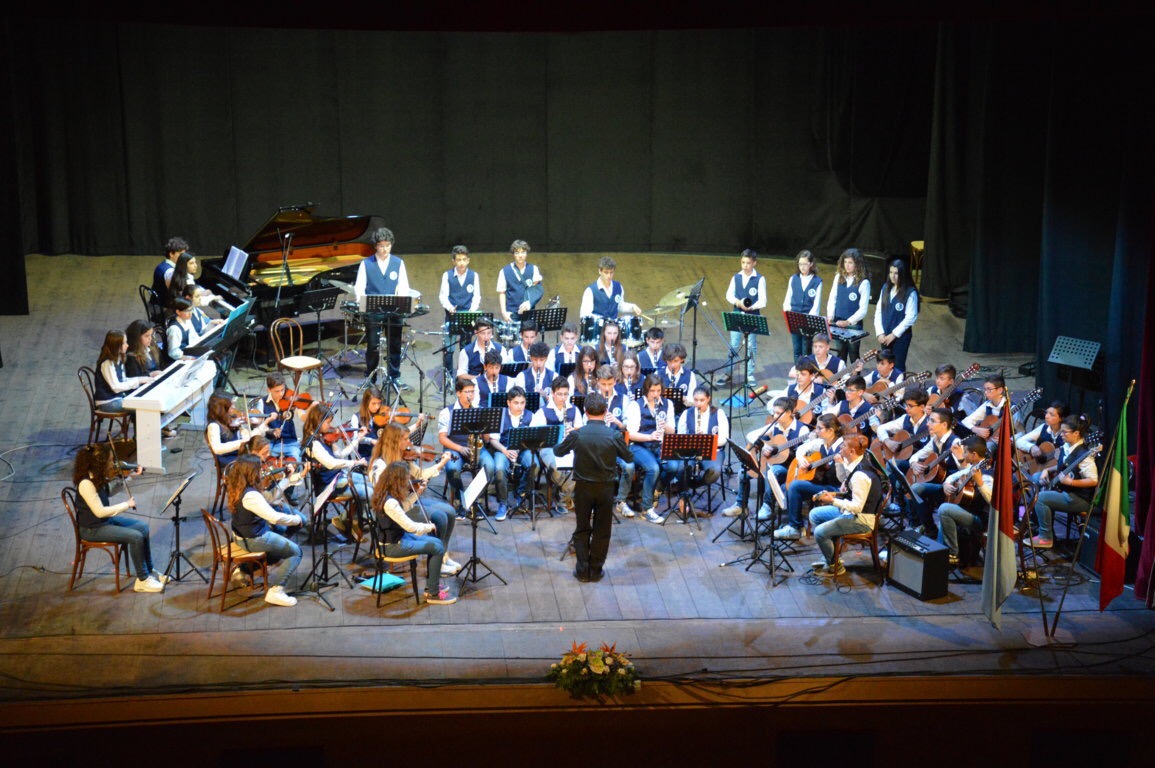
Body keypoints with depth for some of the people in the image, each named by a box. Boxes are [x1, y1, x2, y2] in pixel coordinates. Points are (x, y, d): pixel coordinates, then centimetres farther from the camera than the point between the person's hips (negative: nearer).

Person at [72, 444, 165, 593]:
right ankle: (143, 580, -4)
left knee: (143, 527, 7)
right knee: (135, 537, -18)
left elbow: (110, 491, 17)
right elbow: (100, 512, -29)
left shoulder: (97, 476, -2)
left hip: (106, 519, 10)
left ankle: (149, 570, 17)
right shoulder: (86, 484, -30)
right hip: (92, 529, -10)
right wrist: (127, 505, -22)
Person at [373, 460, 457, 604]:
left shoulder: (386, 494, 0)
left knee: (436, 542, 13)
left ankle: (431, 584, 23)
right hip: (392, 545, -10)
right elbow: (411, 527, -29)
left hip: (398, 536, 10)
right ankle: (433, 594, -2)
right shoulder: (390, 502, -31)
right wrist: (430, 527, -12)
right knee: (437, 548, -11)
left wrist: (417, 493, 13)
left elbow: (402, 510, 20)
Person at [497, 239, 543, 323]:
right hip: (511, 313, -1)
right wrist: (504, 312, -5)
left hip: (529, 312, 1)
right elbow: (501, 293, 6)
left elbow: (537, 290, 0)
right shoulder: (505, 271, 5)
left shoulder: (533, 269, 7)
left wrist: (530, 303, -19)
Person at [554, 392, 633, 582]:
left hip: (583, 487, 0)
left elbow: (558, 451, 3)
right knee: (601, 531, 13)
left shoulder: (577, 434, -14)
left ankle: (582, 570, 17)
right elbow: (629, 458, 0)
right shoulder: (614, 436, -14)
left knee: (582, 529, 15)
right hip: (605, 488, 0)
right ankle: (596, 570, 19)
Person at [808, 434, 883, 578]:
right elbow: (844, 480, 20)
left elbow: (857, 507, -29)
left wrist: (833, 500, -31)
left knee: (820, 532, -20)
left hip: (861, 520, -11)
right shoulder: (855, 464, 0)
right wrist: (840, 463, 4)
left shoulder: (860, 475, -30)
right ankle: (828, 556, 22)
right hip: (849, 511, 11)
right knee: (814, 514, 16)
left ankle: (834, 566, 5)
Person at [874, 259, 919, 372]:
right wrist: (880, 333, -6)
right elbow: (878, 311, 4)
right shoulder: (885, 288, 3)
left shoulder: (910, 293, -14)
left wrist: (894, 334, -15)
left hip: (901, 336, -5)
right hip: (885, 336, 5)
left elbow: (911, 317, -16)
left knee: (898, 366, 2)